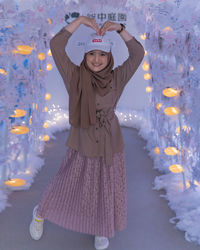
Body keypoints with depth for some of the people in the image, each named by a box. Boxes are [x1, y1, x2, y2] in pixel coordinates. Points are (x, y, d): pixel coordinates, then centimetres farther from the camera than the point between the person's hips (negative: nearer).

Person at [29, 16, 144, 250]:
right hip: (81, 148, -1)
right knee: (64, 189, 15)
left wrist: (119, 28, -16)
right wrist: (80, 20, -20)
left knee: (107, 193, 16)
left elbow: (138, 53, -8)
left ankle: (101, 228, 46)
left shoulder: (116, 78, -6)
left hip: (110, 147, 2)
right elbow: (56, 45, -18)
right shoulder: (75, 76, -11)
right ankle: (40, 213, 46)